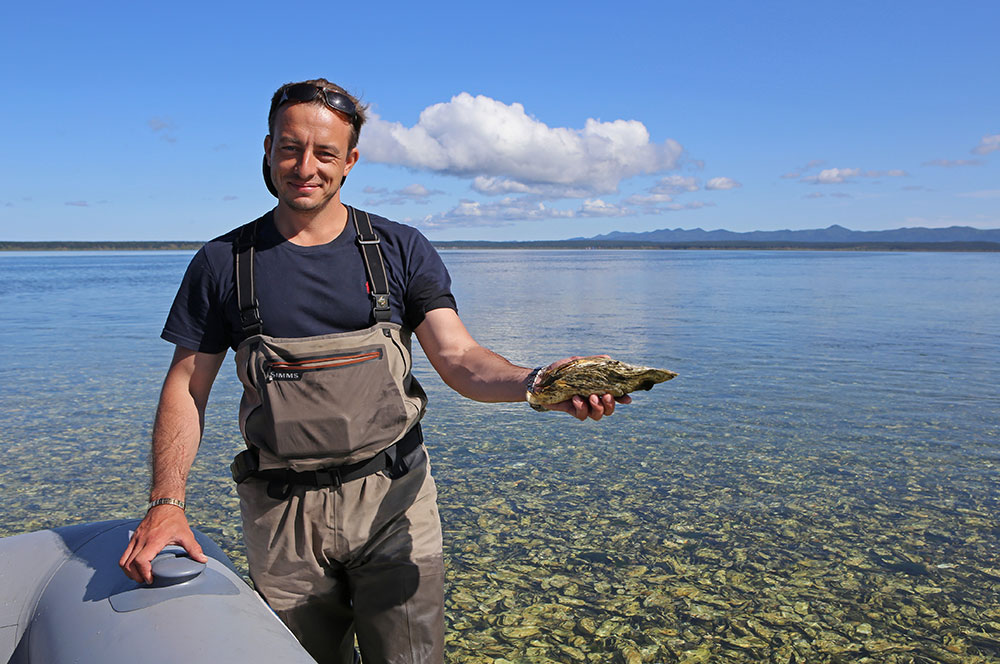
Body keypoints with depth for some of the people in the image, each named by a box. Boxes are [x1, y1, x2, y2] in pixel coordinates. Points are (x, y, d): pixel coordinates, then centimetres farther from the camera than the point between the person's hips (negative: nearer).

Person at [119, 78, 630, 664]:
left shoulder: (401, 251, 1)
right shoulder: (224, 263, 3)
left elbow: (460, 359, -8)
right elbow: (186, 388, 4)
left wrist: (534, 383, -29)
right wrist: (167, 503, -7)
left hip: (393, 501, 0)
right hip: (283, 515, 1)